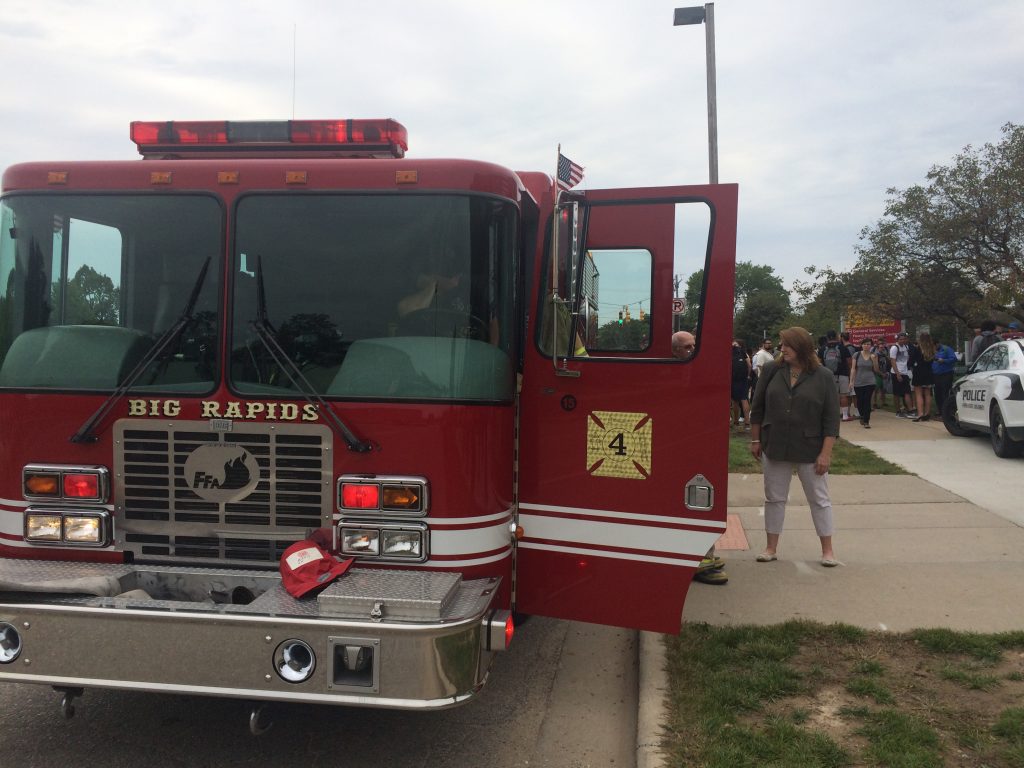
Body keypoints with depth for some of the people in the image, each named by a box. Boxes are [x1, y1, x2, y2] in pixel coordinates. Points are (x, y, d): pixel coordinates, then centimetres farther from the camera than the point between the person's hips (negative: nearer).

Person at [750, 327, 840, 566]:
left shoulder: (823, 376, -6)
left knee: (819, 499, 7)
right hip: (775, 448, 2)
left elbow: (831, 418, -7)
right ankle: (771, 548, 21)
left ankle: (827, 550, 19)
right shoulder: (773, 372, 0)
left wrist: (826, 453, -11)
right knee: (774, 498, 10)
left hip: (810, 451, -2)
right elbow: (758, 408, 7)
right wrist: (755, 440, 7)